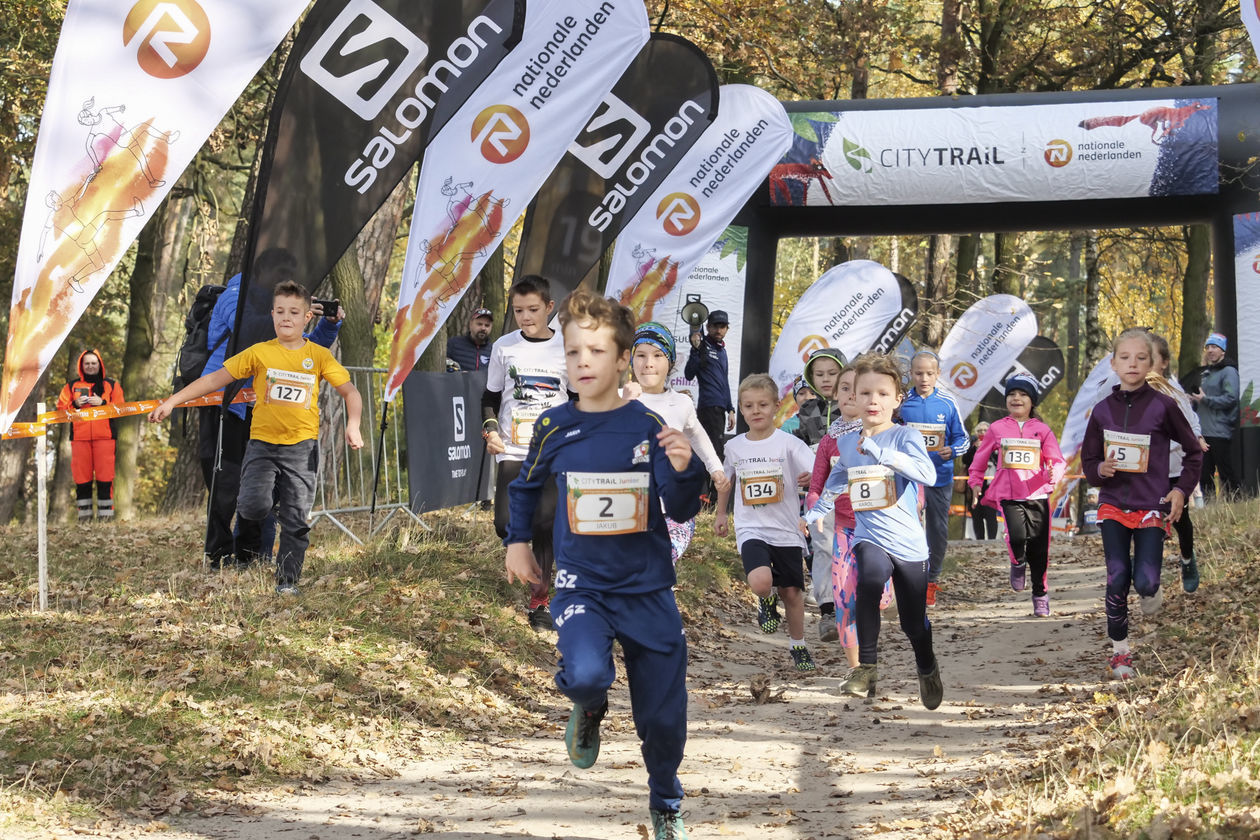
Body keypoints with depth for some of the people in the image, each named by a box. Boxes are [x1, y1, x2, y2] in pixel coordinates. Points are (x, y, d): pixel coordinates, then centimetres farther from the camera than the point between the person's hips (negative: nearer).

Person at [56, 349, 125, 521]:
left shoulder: (111, 385, 14)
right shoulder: (72, 386, 17)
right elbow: (61, 408, 10)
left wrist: (103, 403, -8)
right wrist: (75, 405, -8)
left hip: (104, 436, -1)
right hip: (79, 436, 1)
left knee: (105, 475, -6)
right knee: (81, 475, -2)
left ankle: (106, 512, -3)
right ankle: (84, 513, 3)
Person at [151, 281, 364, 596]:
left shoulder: (319, 356, 4)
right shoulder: (259, 353, 3)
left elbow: (350, 392, 8)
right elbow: (215, 379, 3)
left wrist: (353, 425, -10)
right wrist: (171, 401, -1)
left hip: (301, 447, 1)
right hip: (262, 443, 0)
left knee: (296, 517, -2)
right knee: (254, 504, -20)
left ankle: (287, 580, 11)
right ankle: (248, 547, 13)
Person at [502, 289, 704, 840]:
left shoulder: (649, 427, -6)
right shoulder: (555, 428, -2)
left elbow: (681, 511, -9)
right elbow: (526, 488, 18)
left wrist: (683, 469, -26)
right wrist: (517, 541, 10)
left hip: (647, 589, 0)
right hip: (581, 585, 0)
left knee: (663, 716, 6)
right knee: (586, 674, -30)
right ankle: (588, 710, 8)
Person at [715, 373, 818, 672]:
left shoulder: (788, 443, -7)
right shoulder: (734, 446, 3)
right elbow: (727, 480, 22)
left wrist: (812, 476, -40)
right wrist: (721, 515, 27)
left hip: (786, 529, -1)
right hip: (751, 529, 1)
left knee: (792, 592, 9)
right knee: (761, 583, -25)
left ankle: (798, 646, 32)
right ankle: (767, 602, 11)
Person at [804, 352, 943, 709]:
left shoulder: (906, 436, -8)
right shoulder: (845, 443, 5)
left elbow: (928, 474, -28)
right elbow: (835, 484, 26)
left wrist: (878, 451, -31)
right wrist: (811, 515, 25)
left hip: (909, 542, -1)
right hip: (869, 538, 1)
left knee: (913, 622, 9)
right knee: (871, 573, -34)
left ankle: (927, 670, 44)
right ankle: (866, 667, -23)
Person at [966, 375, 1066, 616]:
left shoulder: (1042, 430, 5)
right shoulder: (997, 428, 7)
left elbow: (1057, 460, 1)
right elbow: (981, 456, 20)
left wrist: (1053, 473, -20)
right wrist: (975, 481, 17)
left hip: (1037, 495, 1)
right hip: (1008, 495, -1)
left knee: (1039, 549, 3)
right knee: (1017, 536, -26)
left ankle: (1040, 595, 22)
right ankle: (1018, 563, 10)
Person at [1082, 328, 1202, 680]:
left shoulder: (1163, 406, -6)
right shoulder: (1103, 410, 2)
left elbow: (1193, 452, 5)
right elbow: (1088, 460, 9)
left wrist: (1182, 489, -5)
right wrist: (1100, 470, -13)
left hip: (1151, 506, -2)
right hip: (1113, 505, 2)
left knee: (1145, 582, -12)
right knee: (1117, 581, -3)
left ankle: (1151, 591, 26)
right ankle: (1119, 651, 11)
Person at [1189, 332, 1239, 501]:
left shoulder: (1228, 371, -7)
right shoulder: (1206, 372, 21)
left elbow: (1231, 398, -18)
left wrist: (1206, 400, -14)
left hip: (1220, 432, -9)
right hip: (1204, 432, 9)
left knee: (1227, 473, -7)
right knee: (1204, 473, 10)